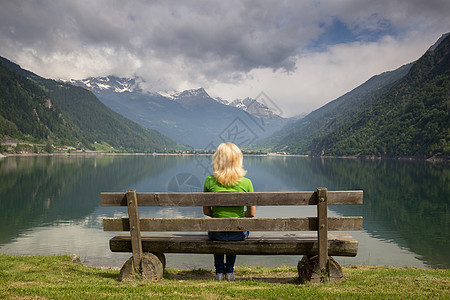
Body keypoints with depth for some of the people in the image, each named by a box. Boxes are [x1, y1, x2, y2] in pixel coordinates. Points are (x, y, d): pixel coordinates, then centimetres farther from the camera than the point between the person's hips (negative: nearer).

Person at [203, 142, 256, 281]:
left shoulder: (209, 181, -10)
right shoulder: (246, 183, -11)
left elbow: (206, 211, -1)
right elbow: (252, 213, -2)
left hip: (217, 233, 0)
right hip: (239, 233, 0)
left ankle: (219, 271, 38)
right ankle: (230, 271, 38)